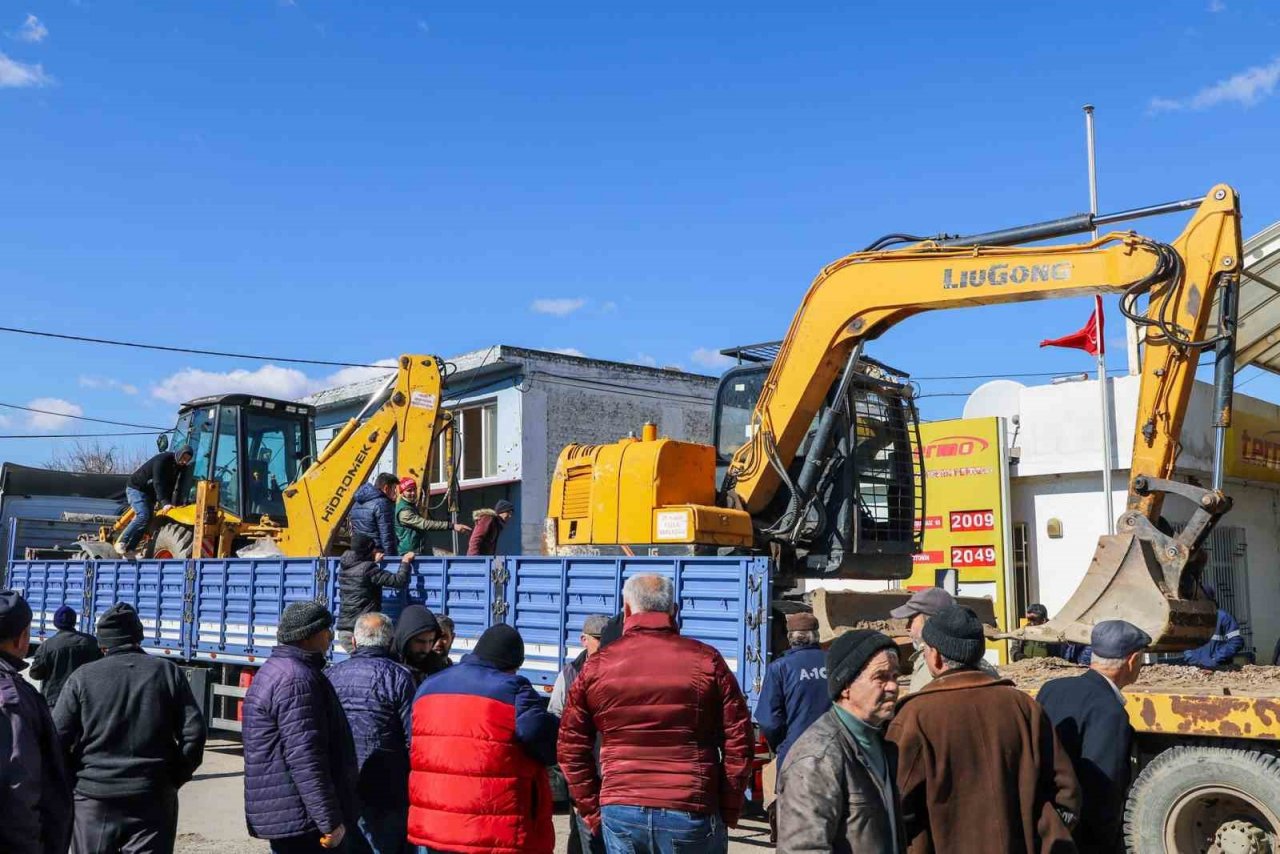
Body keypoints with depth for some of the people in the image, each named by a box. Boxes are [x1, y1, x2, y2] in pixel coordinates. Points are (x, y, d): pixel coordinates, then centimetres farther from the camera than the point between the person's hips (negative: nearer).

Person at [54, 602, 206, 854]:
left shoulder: (82, 677, -1)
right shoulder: (168, 672, 0)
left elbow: (57, 738, -4)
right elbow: (194, 732, -4)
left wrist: (73, 780, 10)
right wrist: (174, 779, 7)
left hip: (94, 797, 0)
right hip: (154, 799, 0)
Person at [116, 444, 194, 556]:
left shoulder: (179, 466, 0)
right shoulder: (162, 460, -26)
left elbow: (170, 487, 3)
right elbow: (158, 483, -35)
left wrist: (168, 504, -9)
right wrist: (164, 503, -44)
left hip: (149, 493, 9)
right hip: (136, 488, -8)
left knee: (148, 520, -1)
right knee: (143, 516, -25)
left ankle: (129, 551, 3)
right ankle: (121, 543, -17)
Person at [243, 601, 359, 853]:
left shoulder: (276, 670, 16)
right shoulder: (296, 680, -18)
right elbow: (304, 758, -24)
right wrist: (330, 821, -22)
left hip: (281, 816, 11)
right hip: (300, 821, -11)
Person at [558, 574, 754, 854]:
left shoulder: (597, 665, 2)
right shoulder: (706, 661, -2)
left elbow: (571, 749, 5)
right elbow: (738, 745, -3)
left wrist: (592, 811, 12)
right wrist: (727, 813, 6)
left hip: (620, 812, 2)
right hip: (690, 811, -2)